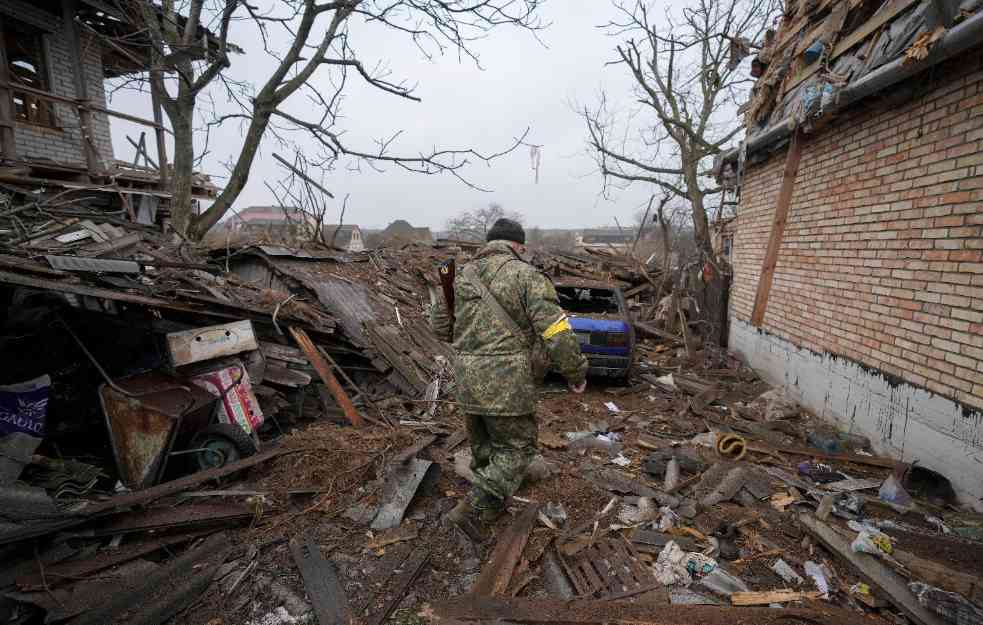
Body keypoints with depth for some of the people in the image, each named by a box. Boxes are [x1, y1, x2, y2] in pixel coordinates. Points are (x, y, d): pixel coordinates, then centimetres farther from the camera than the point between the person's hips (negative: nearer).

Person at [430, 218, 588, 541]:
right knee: (517, 447, 12)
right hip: (507, 382, -6)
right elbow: (556, 333, -15)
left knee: (483, 443, 24)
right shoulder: (528, 276, -7)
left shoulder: (462, 275, 9)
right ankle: (472, 508, 2)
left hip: (467, 380, 6)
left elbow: (440, 325, 19)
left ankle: (492, 506, 41)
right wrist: (576, 372, -1)